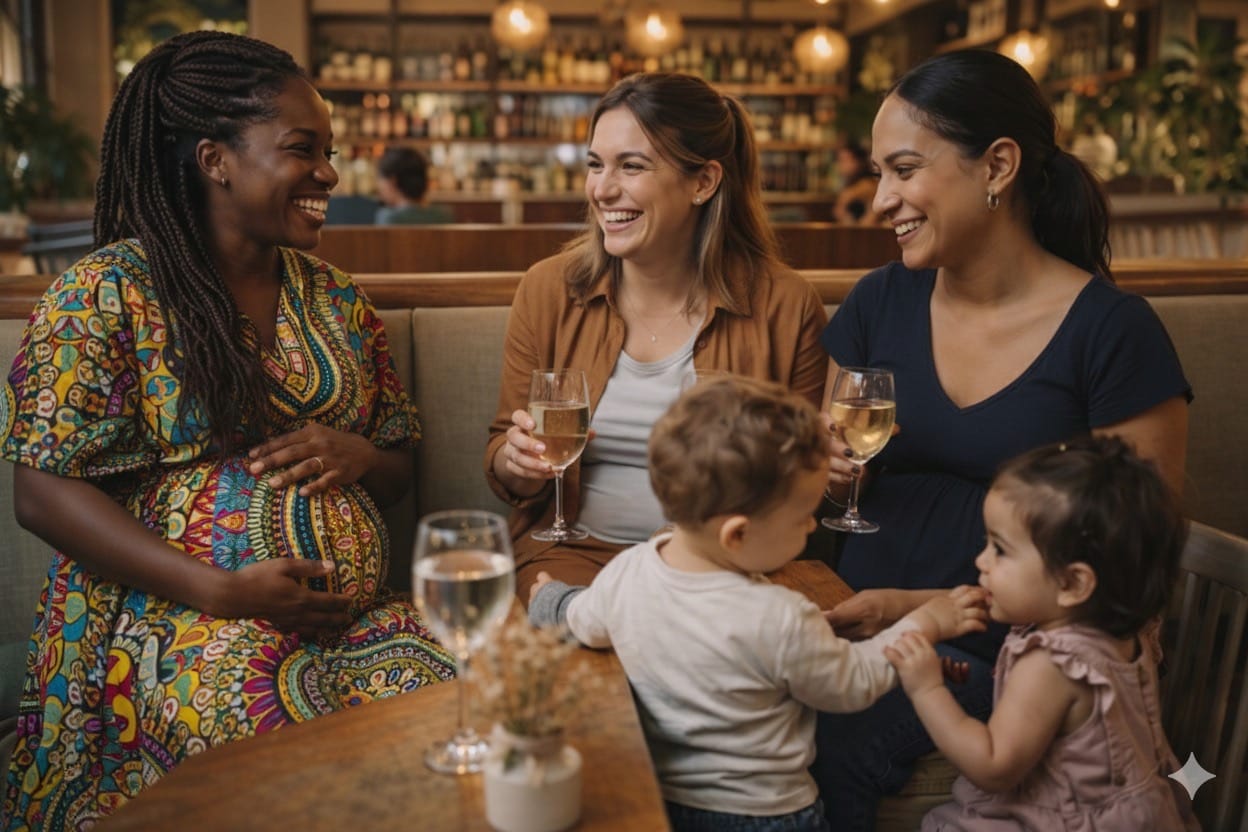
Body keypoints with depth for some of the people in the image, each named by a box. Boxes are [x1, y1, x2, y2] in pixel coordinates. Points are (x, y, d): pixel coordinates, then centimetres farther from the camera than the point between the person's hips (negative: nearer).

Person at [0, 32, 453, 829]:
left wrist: (356, 455, -6)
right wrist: (221, 591, -17)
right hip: (171, 616, -4)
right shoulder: (107, 294, -1)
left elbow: (398, 470, 21)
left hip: (354, 612, 5)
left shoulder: (337, 300, 14)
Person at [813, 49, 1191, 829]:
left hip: (1000, 651, -4)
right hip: (856, 621, 4)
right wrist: (821, 469, -10)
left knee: (822, 753, -29)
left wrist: (929, 610, -15)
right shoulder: (879, 302, 5)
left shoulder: (1114, 332, -9)